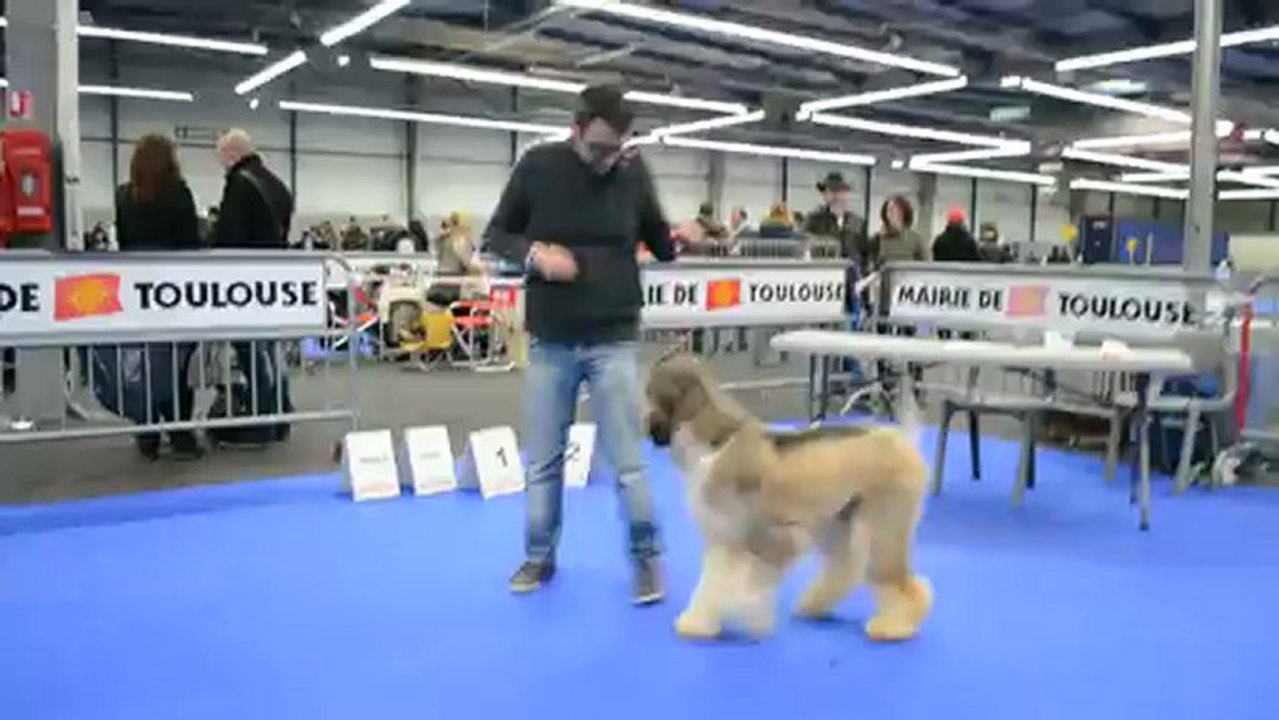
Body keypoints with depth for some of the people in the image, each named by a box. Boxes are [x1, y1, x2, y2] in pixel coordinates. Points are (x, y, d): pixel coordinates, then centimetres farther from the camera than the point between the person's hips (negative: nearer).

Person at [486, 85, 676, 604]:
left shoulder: (634, 172, -2)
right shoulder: (538, 166, -5)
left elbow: (658, 241, 11)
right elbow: (497, 233, 2)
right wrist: (533, 251, -16)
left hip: (614, 340, -1)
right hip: (549, 341, 1)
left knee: (627, 460, 2)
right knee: (543, 460, 12)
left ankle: (646, 557, 19)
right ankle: (539, 555, 30)